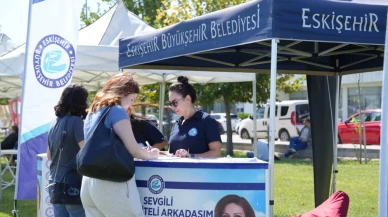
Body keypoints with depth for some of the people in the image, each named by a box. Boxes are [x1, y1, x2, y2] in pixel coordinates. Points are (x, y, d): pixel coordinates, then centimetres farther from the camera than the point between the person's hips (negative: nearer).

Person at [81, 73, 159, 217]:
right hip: (112, 183, -8)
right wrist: (151, 155, 9)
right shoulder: (116, 110, -6)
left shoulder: (92, 112, 19)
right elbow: (133, 149, -11)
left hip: (88, 182, 8)